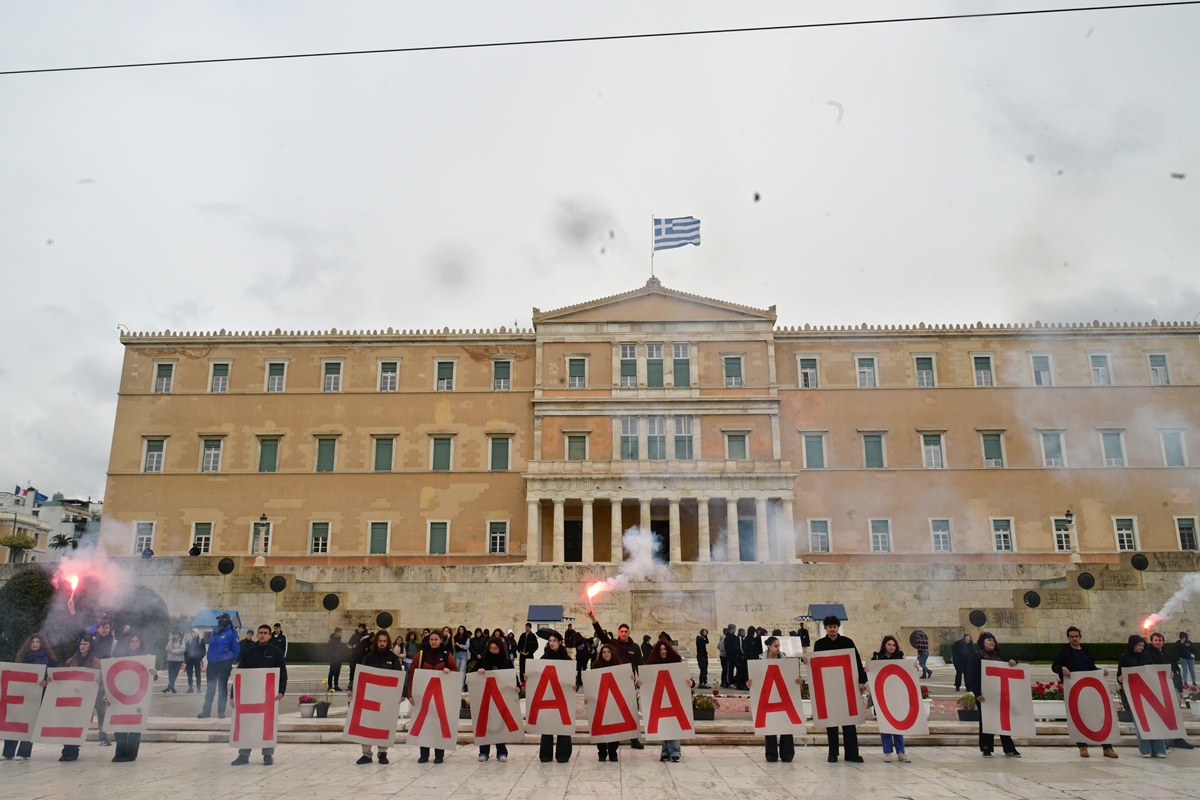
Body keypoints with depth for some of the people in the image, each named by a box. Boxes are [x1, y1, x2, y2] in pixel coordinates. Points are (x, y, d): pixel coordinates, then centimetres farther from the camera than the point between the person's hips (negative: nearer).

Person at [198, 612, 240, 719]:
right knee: (210, 688, 9)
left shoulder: (231, 633, -8)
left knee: (222, 688, 2)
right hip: (212, 663, 5)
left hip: (224, 664, -5)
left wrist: (230, 661, 0)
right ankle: (206, 711, 14)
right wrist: (210, 658, 10)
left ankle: (221, 712, 9)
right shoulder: (215, 632, 10)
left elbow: (235, 650, -6)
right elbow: (211, 647, 18)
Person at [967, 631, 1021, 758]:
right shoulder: (976, 656, -4)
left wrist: (1013, 661, -1)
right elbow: (971, 676, -11)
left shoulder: (997, 656, 17)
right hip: (984, 695, -6)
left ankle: (1009, 749, 11)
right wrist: (977, 693, -19)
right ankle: (986, 749, 7)